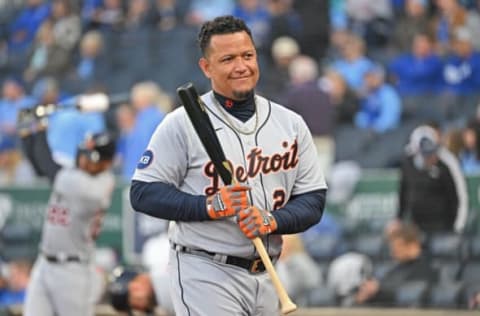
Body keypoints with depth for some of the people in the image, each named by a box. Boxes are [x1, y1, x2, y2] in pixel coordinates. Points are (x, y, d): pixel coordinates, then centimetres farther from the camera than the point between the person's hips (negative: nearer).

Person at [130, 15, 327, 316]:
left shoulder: (291, 124, 8)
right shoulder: (182, 124, -5)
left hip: (266, 277, 5)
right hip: (205, 276, -5)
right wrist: (209, 206, -20)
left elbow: (313, 199, 7)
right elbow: (143, 192, -7)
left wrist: (272, 220, -14)